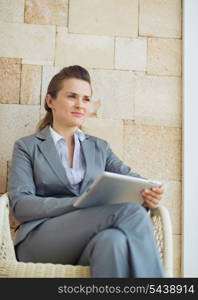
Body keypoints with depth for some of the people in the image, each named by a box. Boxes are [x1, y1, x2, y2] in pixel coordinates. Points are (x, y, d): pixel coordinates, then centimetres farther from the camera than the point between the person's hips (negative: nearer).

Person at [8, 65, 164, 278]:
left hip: (93, 240, 3)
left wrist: (147, 192, -15)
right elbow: (20, 204, -1)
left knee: (113, 240, -38)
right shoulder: (27, 147, 13)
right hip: (40, 240, -2)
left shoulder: (99, 147, 25)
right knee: (129, 210, -29)